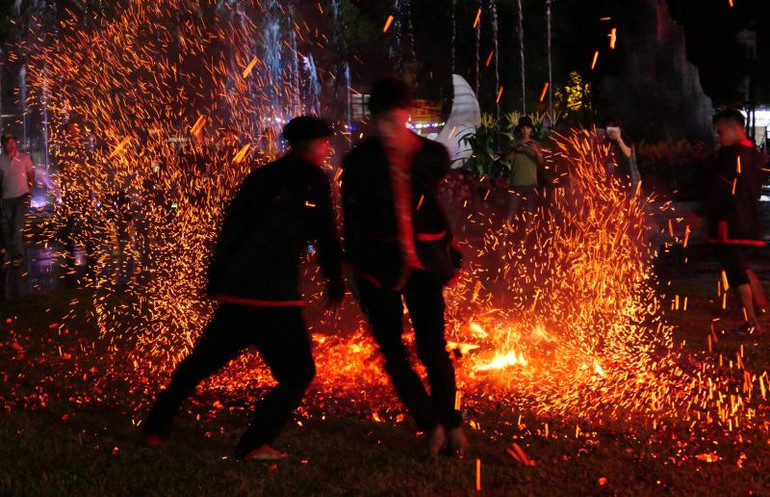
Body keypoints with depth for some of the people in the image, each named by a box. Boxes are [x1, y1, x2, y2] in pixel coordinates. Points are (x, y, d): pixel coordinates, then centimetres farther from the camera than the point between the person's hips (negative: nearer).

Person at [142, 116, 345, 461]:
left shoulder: (261, 177, 14)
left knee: (202, 361, 21)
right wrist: (336, 285, 8)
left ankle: (155, 429, 23)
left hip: (235, 292, 6)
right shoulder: (314, 182, -2)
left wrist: (215, 279, 18)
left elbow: (231, 228, 14)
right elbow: (327, 238, -3)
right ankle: (254, 445, -1)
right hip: (275, 296, -6)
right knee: (298, 373, 7)